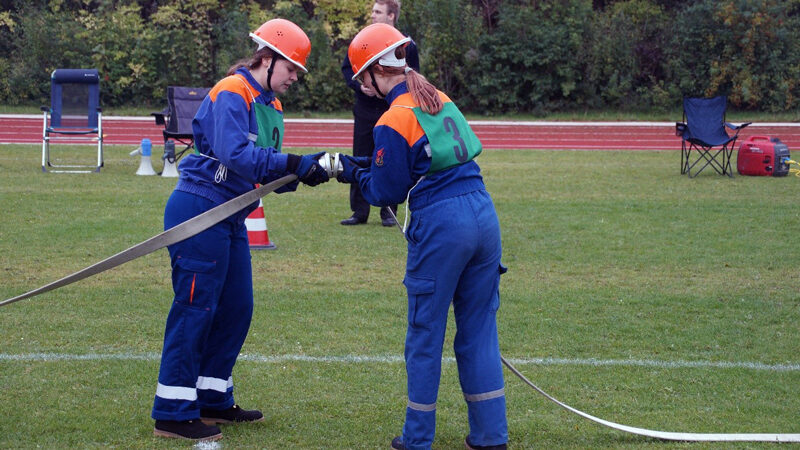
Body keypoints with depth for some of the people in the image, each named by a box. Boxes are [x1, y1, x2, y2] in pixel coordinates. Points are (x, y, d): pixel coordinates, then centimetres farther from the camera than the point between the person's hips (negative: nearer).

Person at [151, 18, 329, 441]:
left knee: (237, 308, 12)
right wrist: (291, 164, -30)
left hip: (230, 217, 10)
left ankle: (212, 400, 23)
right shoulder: (231, 94, -15)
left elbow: (266, 171, 10)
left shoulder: (271, 107, 15)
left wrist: (303, 172, -8)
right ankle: (174, 413, -2)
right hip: (198, 211, -10)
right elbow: (234, 154, -29)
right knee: (196, 307, -7)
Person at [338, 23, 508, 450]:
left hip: (439, 225, -7)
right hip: (484, 214, 7)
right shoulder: (441, 101, 13)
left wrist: (356, 174, 13)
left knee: (425, 334, 6)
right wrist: (365, 165, 23)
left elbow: (387, 193, -4)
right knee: (479, 328, 13)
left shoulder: (393, 121, -10)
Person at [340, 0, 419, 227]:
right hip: (364, 112, 3)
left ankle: (388, 213, 11)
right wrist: (359, 86, -7)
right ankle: (359, 212, 12)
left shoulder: (406, 45, -5)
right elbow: (347, 68, 11)